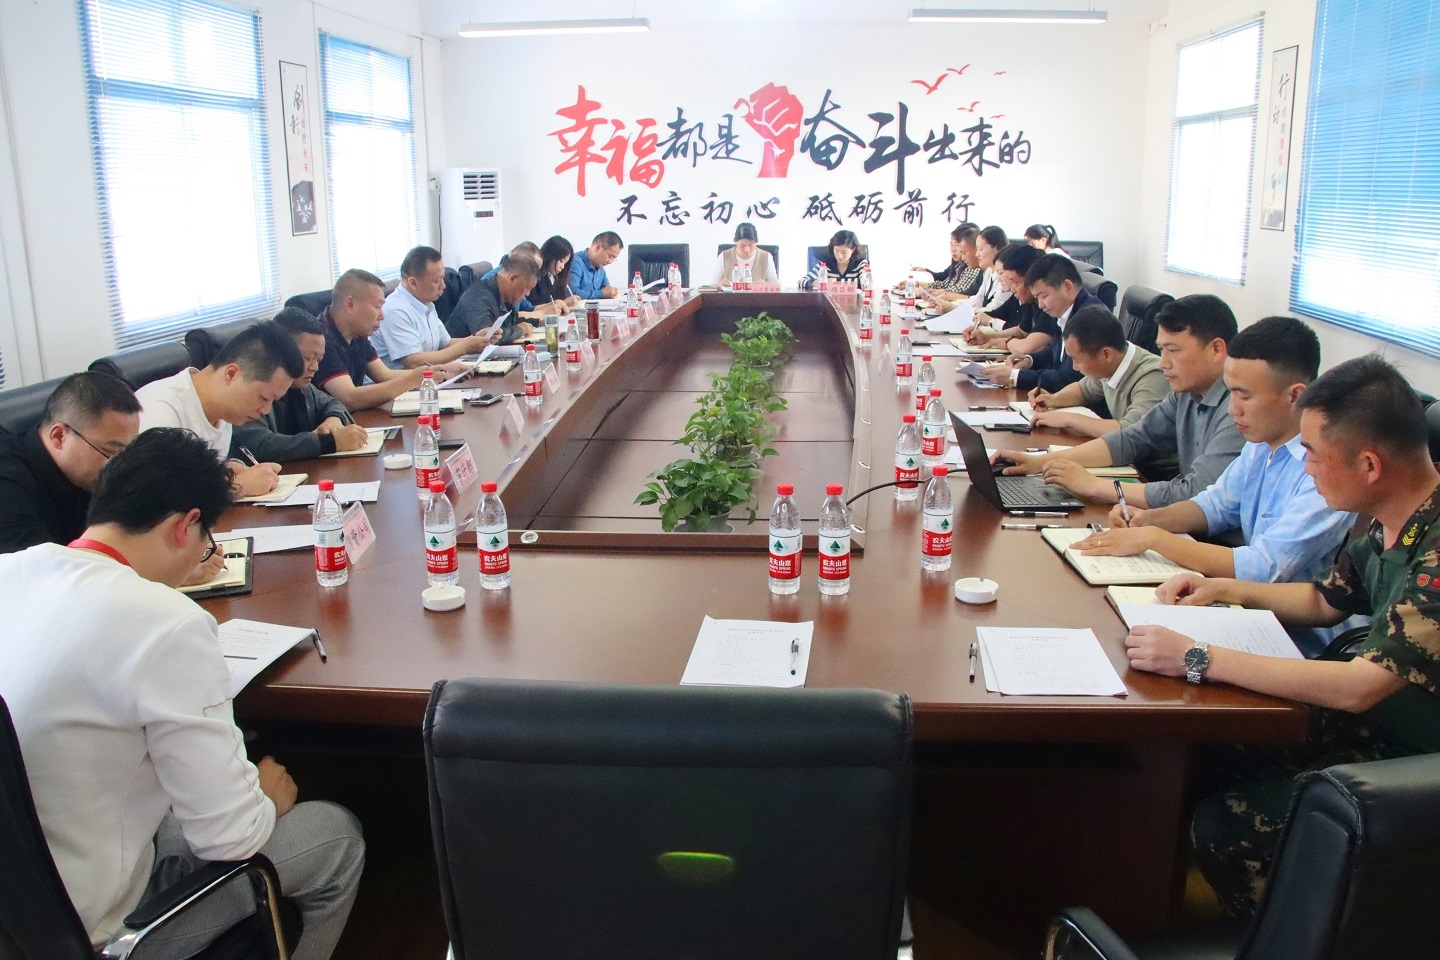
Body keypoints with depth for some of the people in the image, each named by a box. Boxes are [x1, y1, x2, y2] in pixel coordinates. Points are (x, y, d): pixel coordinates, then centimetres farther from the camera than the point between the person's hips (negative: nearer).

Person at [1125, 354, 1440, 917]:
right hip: (1368, 716, 9)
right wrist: (1225, 591, 1)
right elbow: (1325, 602, 16)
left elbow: (1359, 688, -34)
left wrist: (1199, 659, -32)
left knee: (1224, 825, -18)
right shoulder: (1390, 523, -2)